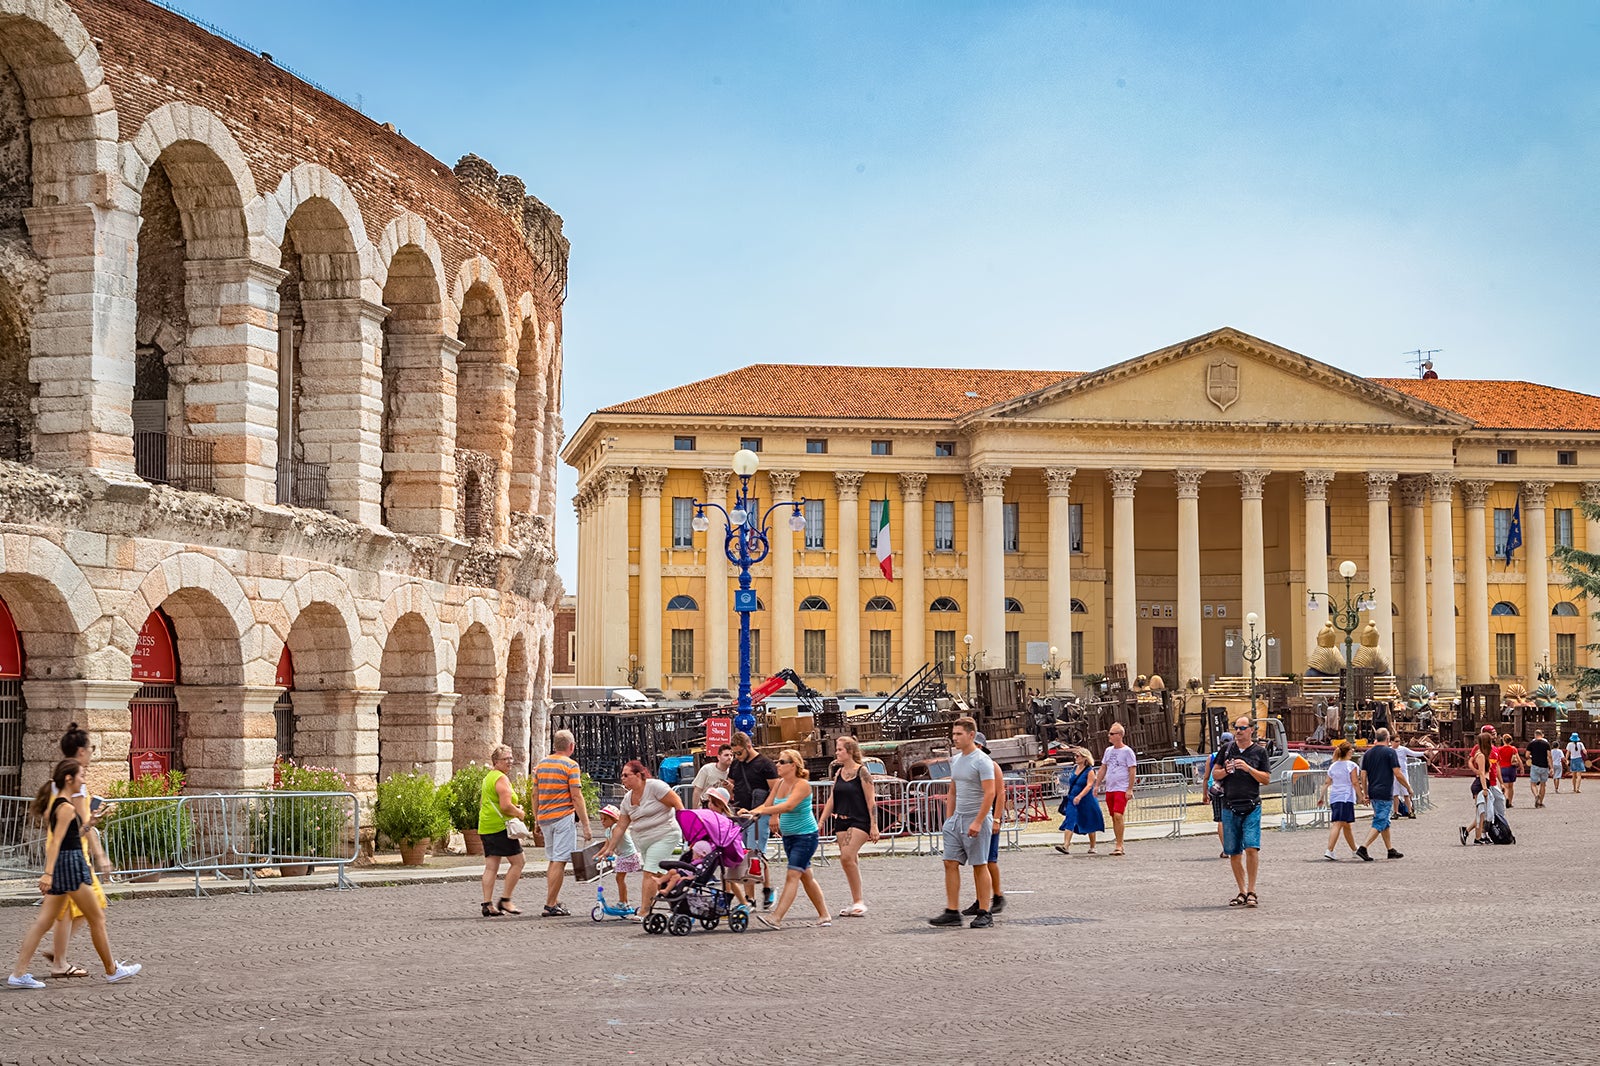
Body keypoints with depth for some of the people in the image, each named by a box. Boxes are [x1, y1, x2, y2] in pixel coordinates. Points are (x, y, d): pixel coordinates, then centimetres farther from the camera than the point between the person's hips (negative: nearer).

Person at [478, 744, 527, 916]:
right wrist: (520, 813, -3)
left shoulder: (488, 778, 18)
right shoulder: (501, 779, -12)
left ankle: (488, 904, 3)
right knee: (518, 861, -2)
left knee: (491, 866, 7)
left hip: (486, 828, 9)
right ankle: (505, 901, -3)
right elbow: (506, 806, -21)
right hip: (500, 826, -9)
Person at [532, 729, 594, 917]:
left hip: (544, 818, 7)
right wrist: (586, 826, -11)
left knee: (553, 860, 17)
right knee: (559, 861, -5)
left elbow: (535, 794, 14)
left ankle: (555, 901, 18)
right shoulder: (570, 765, -8)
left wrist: (536, 820, 22)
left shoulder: (541, 764, 11)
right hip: (564, 817, -7)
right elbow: (576, 797, -13)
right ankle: (550, 905, -6)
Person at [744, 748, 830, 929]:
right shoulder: (780, 784, 7)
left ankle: (776, 919, -22)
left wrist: (761, 811, -36)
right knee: (806, 876, 12)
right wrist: (750, 813, -14)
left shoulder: (802, 785, -17)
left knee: (793, 875, -13)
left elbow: (788, 806, -31)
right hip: (788, 836, 9)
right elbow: (767, 805, 5)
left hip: (805, 835, -9)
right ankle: (824, 916, 20)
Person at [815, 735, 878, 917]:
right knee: (851, 861, 6)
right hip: (841, 821, 7)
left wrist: (874, 826, -13)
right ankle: (857, 901, 12)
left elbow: (871, 800, -9)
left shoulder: (861, 771, -7)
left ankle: (858, 901, -11)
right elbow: (832, 800, 15)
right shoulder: (839, 773, 11)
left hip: (859, 821, -7)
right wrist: (821, 823, 12)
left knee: (847, 857, -19)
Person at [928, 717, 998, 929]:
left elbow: (990, 794, -18)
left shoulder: (982, 761, -12)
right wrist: (948, 819, 16)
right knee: (950, 863, 2)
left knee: (979, 866, -2)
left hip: (976, 820, -8)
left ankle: (984, 914, 5)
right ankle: (952, 913, 4)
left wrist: (978, 822, -22)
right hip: (956, 819, 8)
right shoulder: (955, 760, 14)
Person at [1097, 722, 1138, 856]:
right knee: (1113, 817, 8)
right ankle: (1119, 846, 14)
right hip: (1109, 789, 7)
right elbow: (1103, 768, 20)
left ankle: (1119, 846, -15)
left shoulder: (1127, 751, -6)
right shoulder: (1108, 751, 14)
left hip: (1122, 789, -7)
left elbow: (1132, 771, -8)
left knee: (1118, 815, -17)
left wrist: (1130, 789, -13)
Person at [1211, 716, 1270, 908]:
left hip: (1251, 807, -3)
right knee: (1233, 852, 5)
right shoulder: (1227, 749, 10)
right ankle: (1242, 892, 15)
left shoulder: (1260, 751, 4)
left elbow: (1266, 778, 1)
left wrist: (1248, 768, -12)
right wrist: (1225, 771, -7)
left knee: (1251, 847, -16)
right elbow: (1215, 773, 14)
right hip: (1229, 807, 3)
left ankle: (1251, 891, -7)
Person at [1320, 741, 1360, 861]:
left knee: (1347, 825, 16)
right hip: (1346, 797, -7)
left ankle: (1354, 850, 27)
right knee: (1338, 824, -11)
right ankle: (1329, 851, -23)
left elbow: (1327, 783, 13)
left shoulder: (1333, 766, 14)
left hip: (1333, 797, 7)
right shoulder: (1351, 765, -4)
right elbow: (1354, 783, -8)